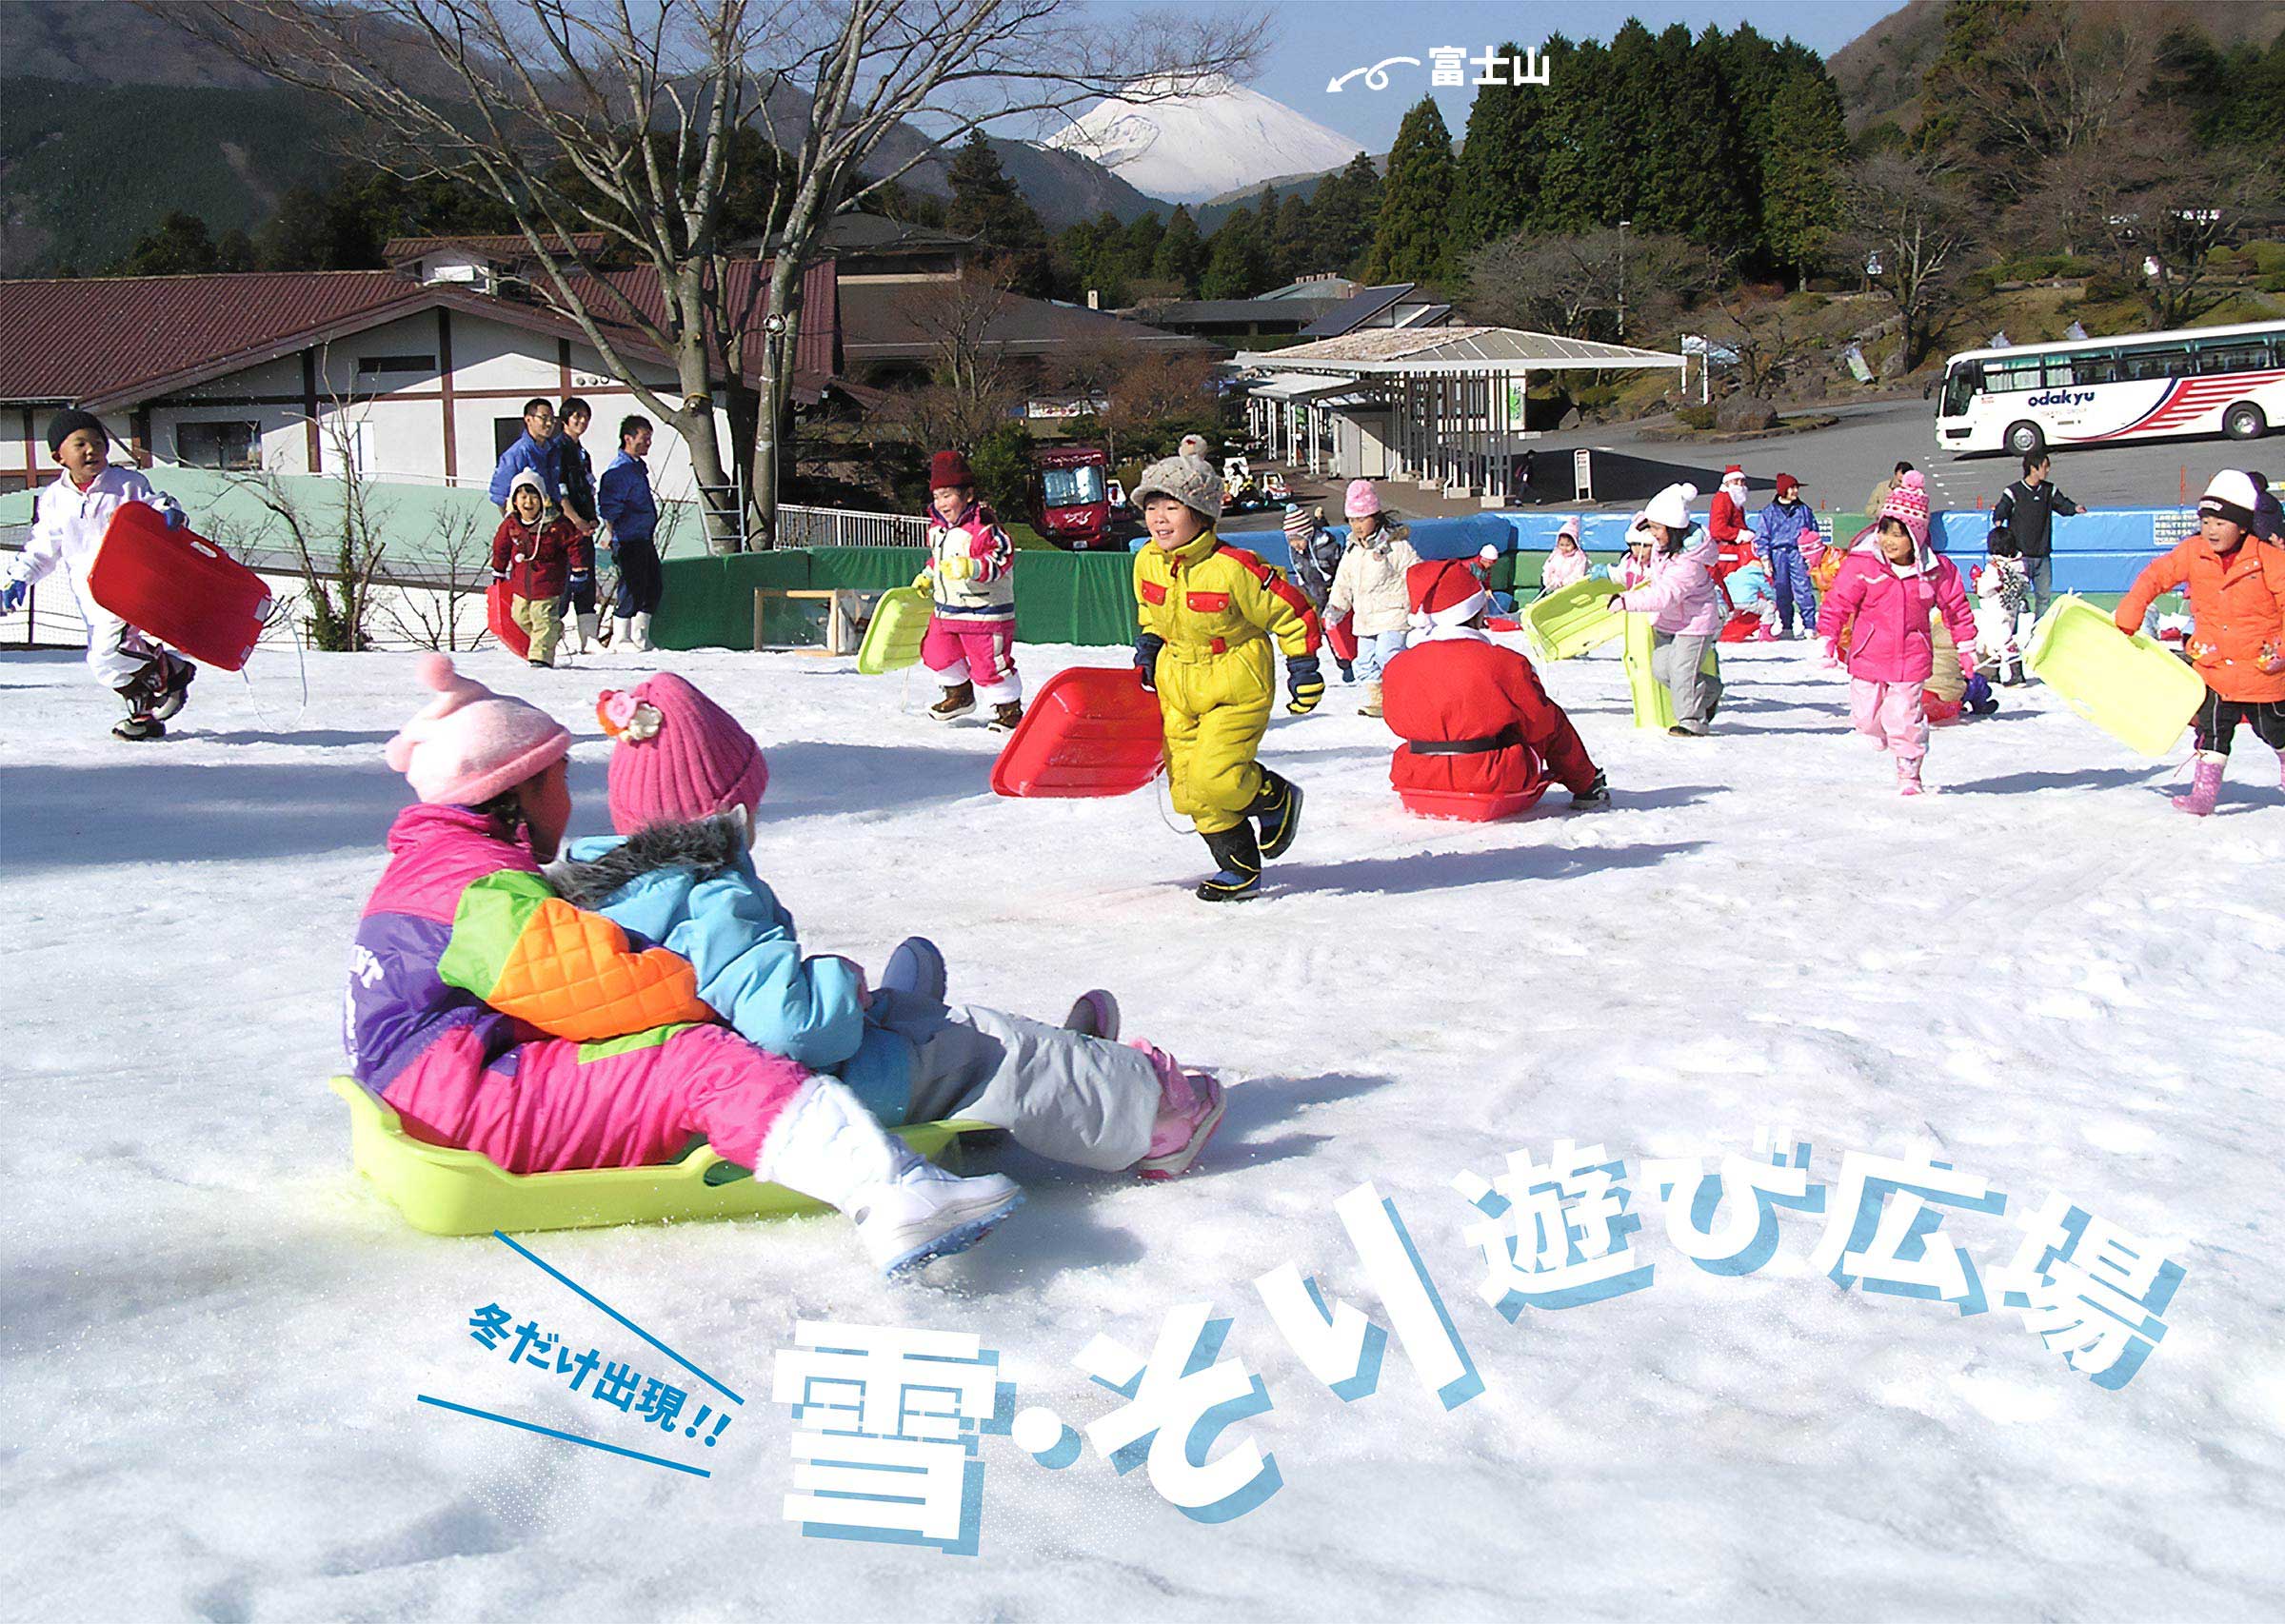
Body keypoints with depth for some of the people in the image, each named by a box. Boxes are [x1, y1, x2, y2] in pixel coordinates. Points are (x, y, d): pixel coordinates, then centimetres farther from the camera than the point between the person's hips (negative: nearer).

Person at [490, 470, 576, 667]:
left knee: (544, 620, -7)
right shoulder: (510, 525, -4)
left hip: (547, 583, -5)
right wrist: (498, 573, 21)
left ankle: (541, 656, -3)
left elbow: (574, 542, -6)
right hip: (521, 582, 5)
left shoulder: (555, 525, -16)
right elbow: (501, 548, 13)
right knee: (521, 617, 14)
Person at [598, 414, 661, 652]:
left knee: (654, 585, 12)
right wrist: (613, 537, -20)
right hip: (629, 540, -10)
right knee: (633, 587, -8)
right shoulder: (619, 470, -14)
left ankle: (640, 637, 20)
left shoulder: (638, 466, 17)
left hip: (644, 538, 10)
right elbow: (607, 508, -19)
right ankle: (620, 638, 2)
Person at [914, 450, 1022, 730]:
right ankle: (959, 694, 39)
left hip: (985, 612, -8)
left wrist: (972, 567, -39)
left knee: (988, 665, -6)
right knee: (936, 652, 16)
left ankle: (1009, 709, 12)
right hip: (947, 609, 8)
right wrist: (926, 578, 16)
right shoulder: (938, 528, 9)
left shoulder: (983, 528, -19)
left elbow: (1001, 558, -27)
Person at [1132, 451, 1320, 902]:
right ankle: (1239, 868, 23)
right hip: (1178, 684, 7)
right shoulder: (1147, 562, -4)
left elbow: (1292, 611, -12)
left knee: (1213, 777, -19)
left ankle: (1277, 800, 14)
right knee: (1186, 789, 4)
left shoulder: (1233, 569, -23)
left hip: (1236, 687, -6)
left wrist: (1303, 668, -9)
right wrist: (1148, 647, 10)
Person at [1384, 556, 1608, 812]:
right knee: (1553, 719, 21)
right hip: (1494, 780, -4)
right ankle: (1586, 785, 43)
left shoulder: (1397, 669, -6)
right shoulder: (1503, 663, -15)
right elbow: (1538, 723, -4)